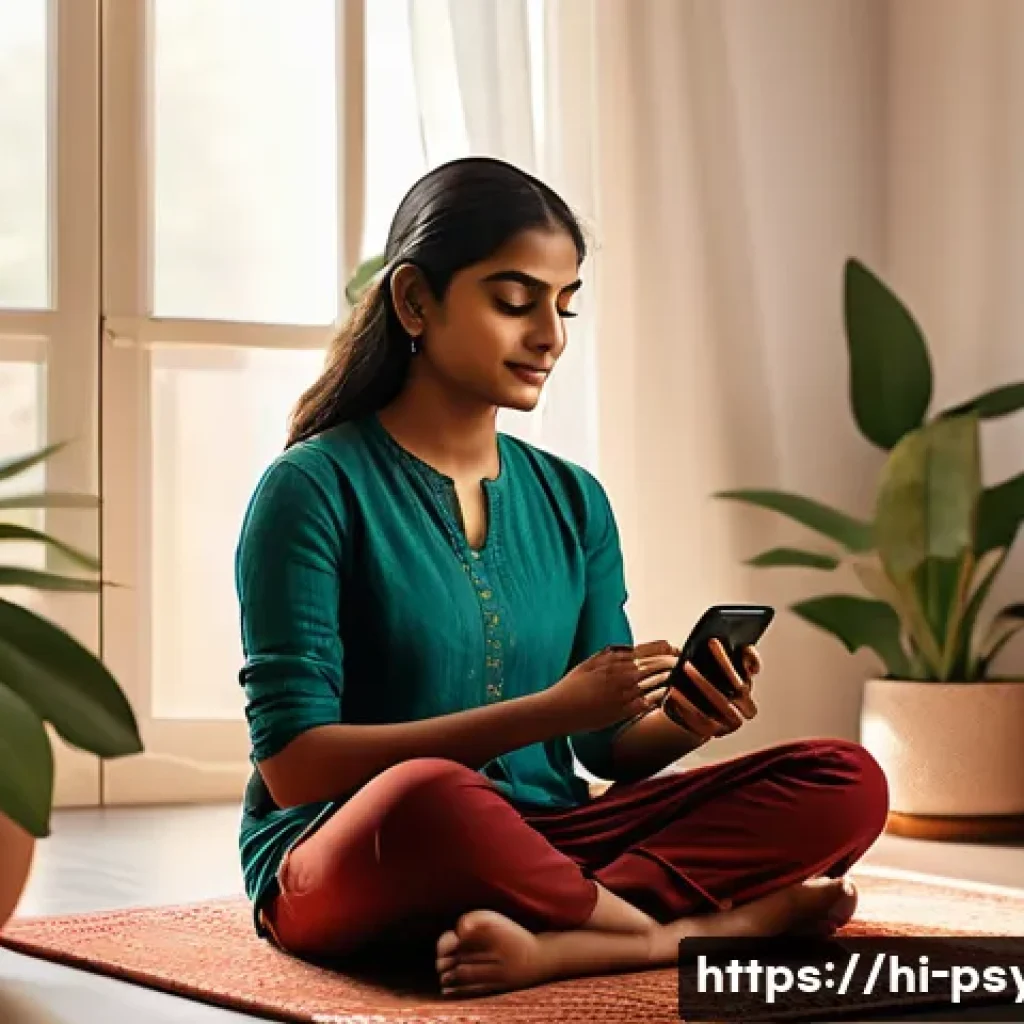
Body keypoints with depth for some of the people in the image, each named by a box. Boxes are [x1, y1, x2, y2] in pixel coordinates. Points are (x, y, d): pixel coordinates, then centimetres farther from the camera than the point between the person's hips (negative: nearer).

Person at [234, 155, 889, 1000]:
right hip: (342, 867, -5)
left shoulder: (572, 501, 10)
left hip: (542, 846, 6)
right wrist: (549, 711, -20)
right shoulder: (314, 487, -7)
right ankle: (702, 926, -18)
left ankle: (553, 939, -29)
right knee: (427, 798, -41)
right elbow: (293, 762, -13)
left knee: (844, 781, -12)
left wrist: (685, 722, -13)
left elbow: (611, 748, 12)